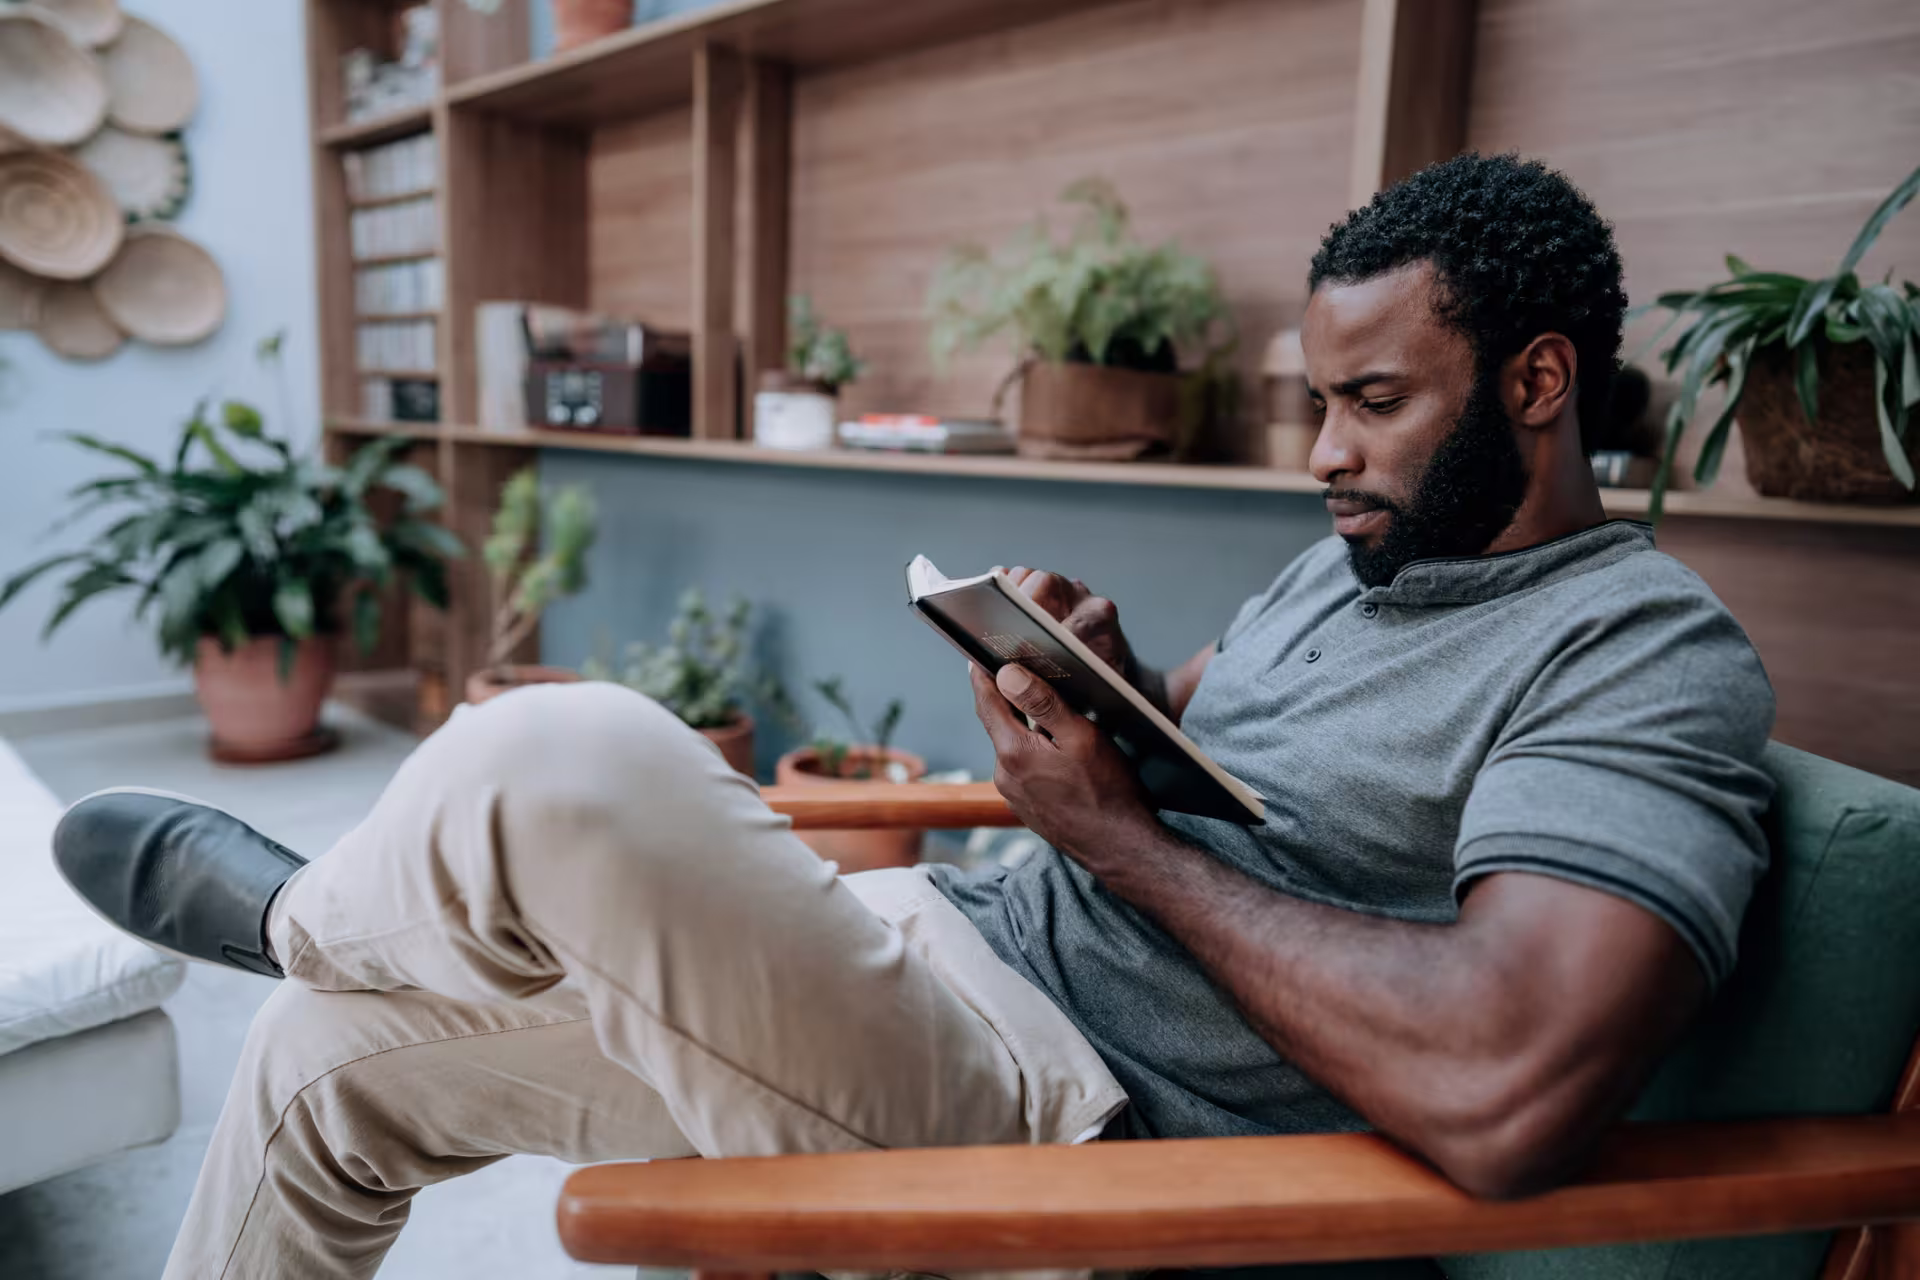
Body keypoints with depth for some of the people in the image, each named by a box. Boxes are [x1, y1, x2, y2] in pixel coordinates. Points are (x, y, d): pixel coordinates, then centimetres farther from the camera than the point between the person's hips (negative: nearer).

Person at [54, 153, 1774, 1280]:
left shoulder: (1650, 658, -12)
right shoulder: (1360, 556, 15)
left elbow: (1500, 1094, -28)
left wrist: (1122, 836, -18)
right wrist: (1102, 676, -1)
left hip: (1077, 1129, -8)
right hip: (954, 961, 9)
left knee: (558, 763, -29)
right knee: (332, 1049, 10)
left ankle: (286, 910, 7)